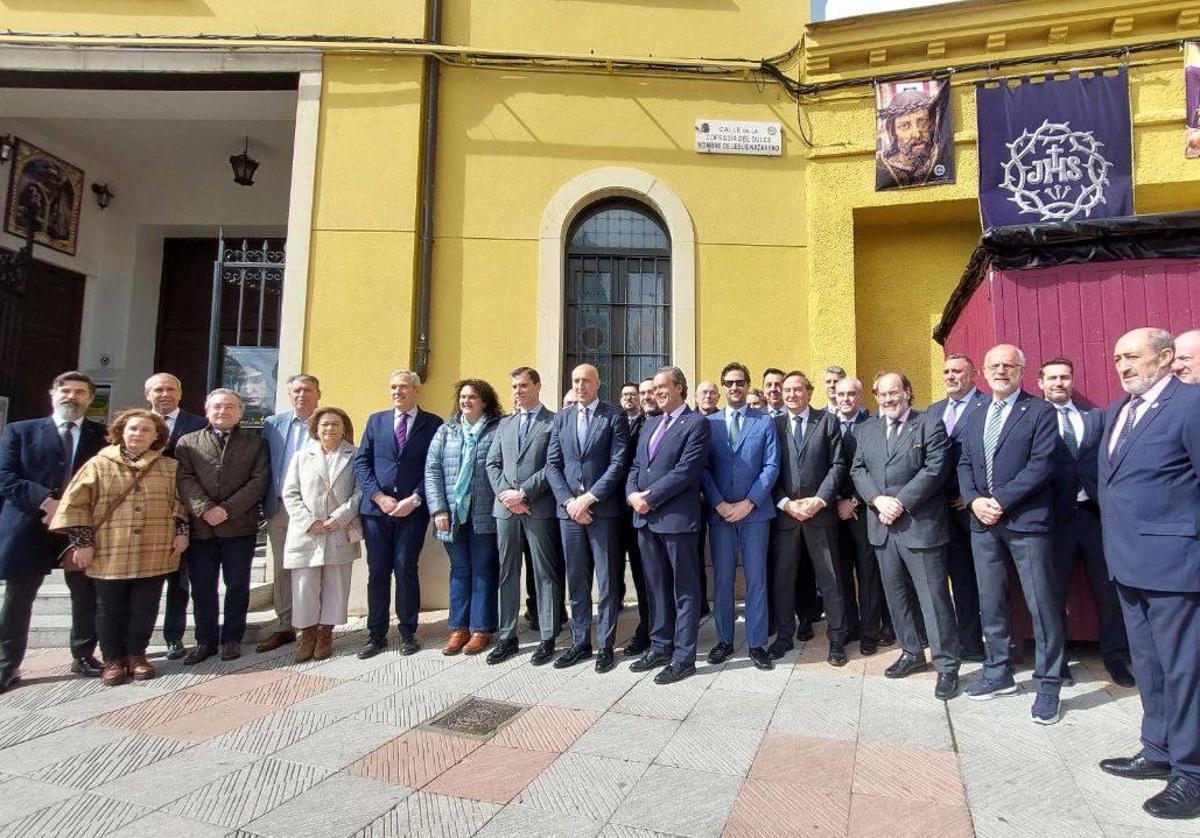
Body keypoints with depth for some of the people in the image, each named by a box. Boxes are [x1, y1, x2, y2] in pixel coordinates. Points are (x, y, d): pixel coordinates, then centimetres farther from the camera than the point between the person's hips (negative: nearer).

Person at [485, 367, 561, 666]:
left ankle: (547, 639, 12)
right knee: (507, 573, 10)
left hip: (539, 507, -5)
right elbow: (492, 463, 12)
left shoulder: (554, 422, -1)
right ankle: (507, 638, 20)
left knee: (545, 574, 2)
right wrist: (504, 493, -4)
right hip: (505, 507, 5)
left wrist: (524, 493, -13)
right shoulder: (505, 424, 17)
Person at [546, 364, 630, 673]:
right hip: (569, 509, 4)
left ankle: (605, 645, 14)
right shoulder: (561, 418, 11)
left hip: (604, 509, -4)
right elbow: (552, 464, 7)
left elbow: (618, 463, -8)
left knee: (607, 581, 3)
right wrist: (568, 501, -6)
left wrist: (590, 497, -14)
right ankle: (580, 642, 22)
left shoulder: (614, 416, 0)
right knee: (576, 581, 11)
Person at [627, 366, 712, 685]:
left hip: (677, 518, -7)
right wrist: (632, 494, -4)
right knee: (656, 587, 16)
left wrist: (650, 498, -15)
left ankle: (684, 657, 12)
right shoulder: (650, 424, 18)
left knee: (684, 590, 4)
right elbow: (635, 466, 15)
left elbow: (686, 470, -16)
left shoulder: (697, 423, -7)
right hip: (645, 517, 7)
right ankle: (660, 647, 28)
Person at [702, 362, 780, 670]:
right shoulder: (708, 423, 8)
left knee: (756, 579, 4)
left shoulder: (764, 422, 6)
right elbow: (703, 468, 2)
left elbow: (771, 466, -1)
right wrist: (719, 504, -9)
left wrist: (748, 503, -11)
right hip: (719, 512, 1)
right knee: (722, 579, 7)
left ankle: (756, 643, 14)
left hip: (755, 511, -1)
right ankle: (724, 640, 19)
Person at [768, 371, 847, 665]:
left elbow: (837, 465, -1)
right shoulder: (774, 425, 7)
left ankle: (837, 639, 17)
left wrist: (819, 500, -11)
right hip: (784, 512, 2)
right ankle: (784, 635, 22)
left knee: (829, 578, 5)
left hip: (820, 511, -1)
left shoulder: (827, 422, 4)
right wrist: (786, 503, -8)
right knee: (783, 577, 8)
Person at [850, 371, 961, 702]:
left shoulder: (929, 425, -2)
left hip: (920, 525, -5)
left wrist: (900, 502, -16)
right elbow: (858, 470, 7)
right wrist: (878, 500, -10)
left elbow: (935, 469, -11)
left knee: (934, 597, -1)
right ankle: (911, 652, 30)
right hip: (882, 526, 5)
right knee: (896, 595, 15)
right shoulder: (866, 430, 13)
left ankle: (946, 665, 11)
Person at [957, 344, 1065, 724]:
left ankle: (1048, 685, 12)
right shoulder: (976, 417, 17)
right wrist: (974, 500, -4)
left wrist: (1000, 501, -15)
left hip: (1026, 520, -5)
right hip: (983, 522, 6)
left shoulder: (1040, 411, -2)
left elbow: (1042, 464, -12)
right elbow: (964, 464, 14)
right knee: (991, 603, 11)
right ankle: (999, 673, 24)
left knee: (1042, 605, 0)